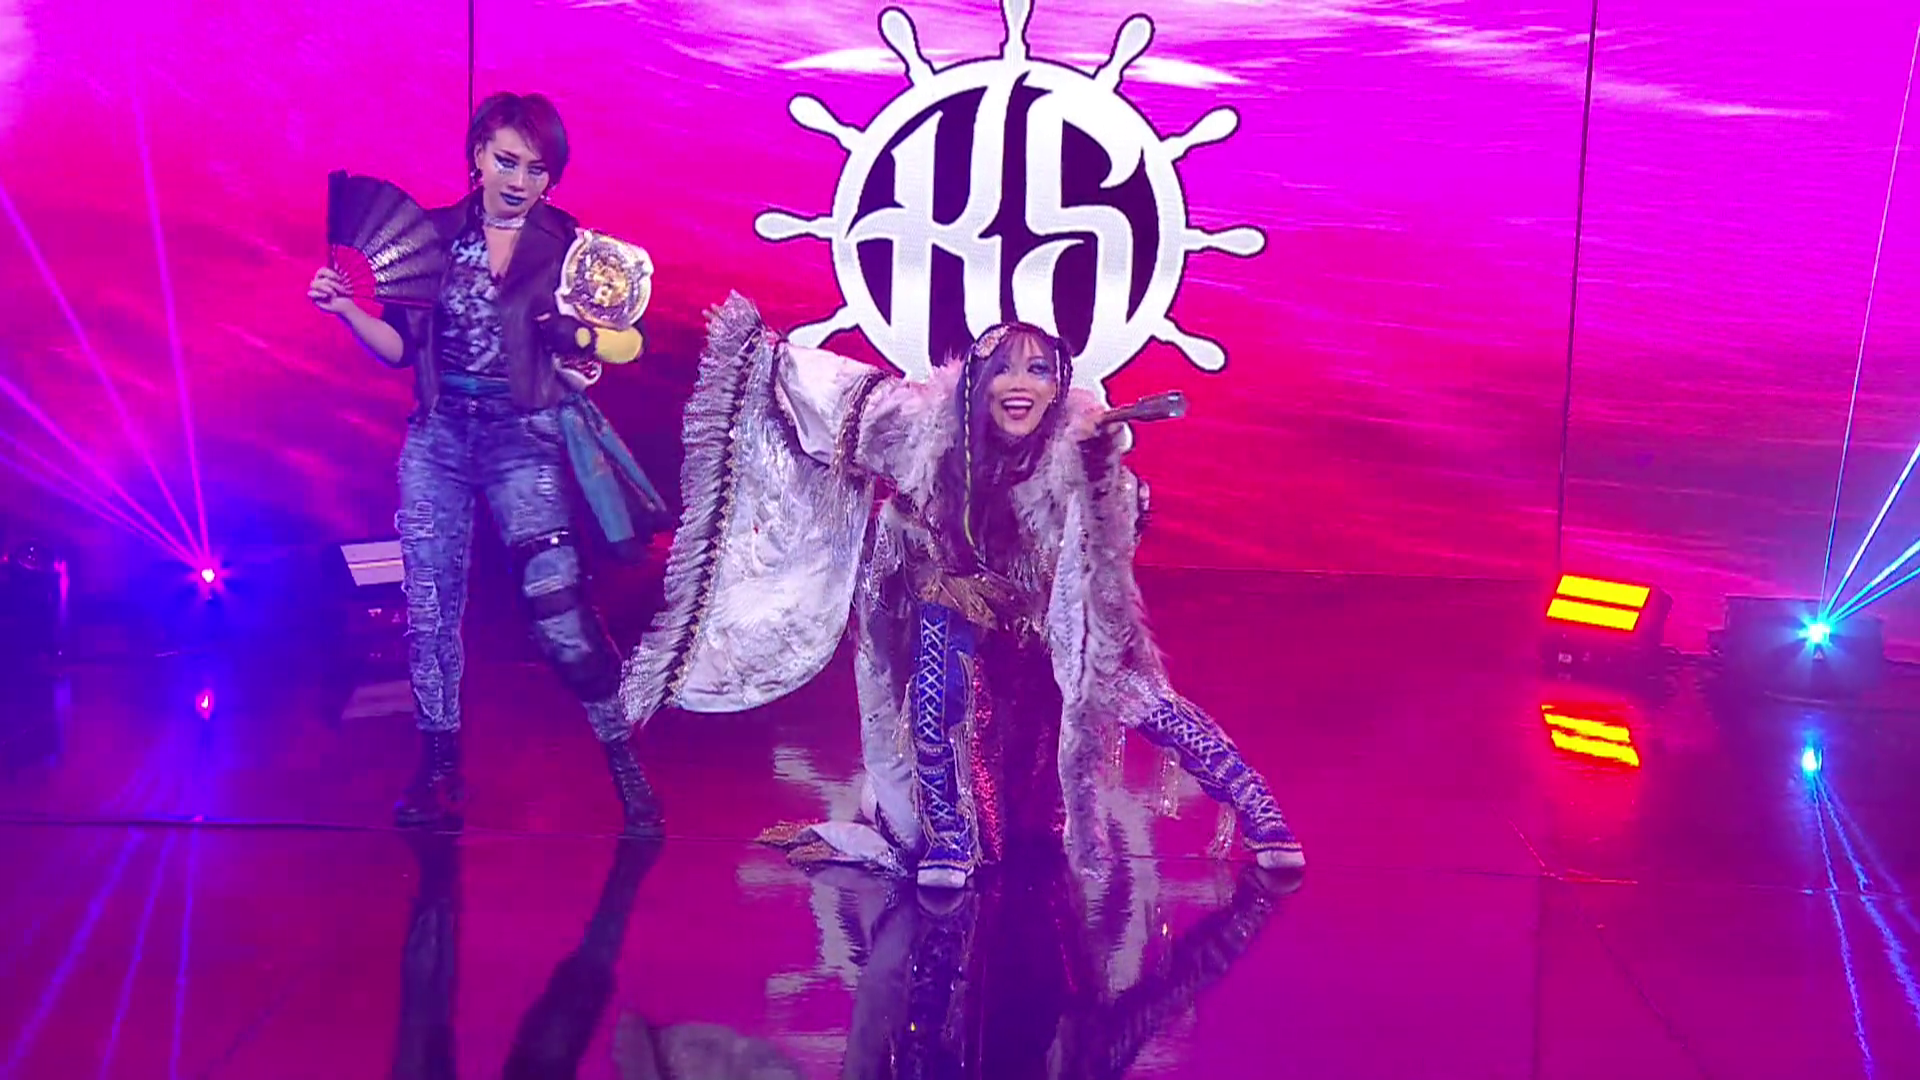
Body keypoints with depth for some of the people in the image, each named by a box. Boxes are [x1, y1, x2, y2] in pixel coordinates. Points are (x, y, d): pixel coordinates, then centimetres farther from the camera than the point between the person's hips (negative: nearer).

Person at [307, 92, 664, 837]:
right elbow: (401, 347, 9)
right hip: (438, 438, 4)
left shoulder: (568, 246, 1)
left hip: (523, 438, -3)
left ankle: (624, 763, -3)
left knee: (558, 605, -14)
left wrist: (586, 354, -23)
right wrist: (344, 308, -6)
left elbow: (597, 344, -2)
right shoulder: (435, 236, 7)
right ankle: (440, 767, 20)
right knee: (428, 605, 5)